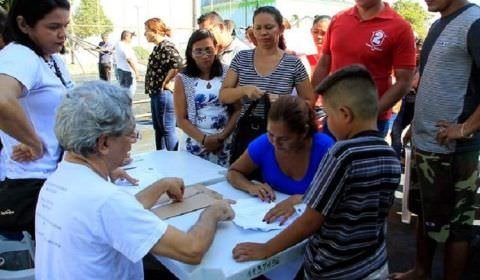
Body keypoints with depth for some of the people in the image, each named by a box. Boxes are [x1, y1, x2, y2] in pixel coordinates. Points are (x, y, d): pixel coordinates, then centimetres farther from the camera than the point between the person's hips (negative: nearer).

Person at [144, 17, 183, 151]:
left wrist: (166, 83, -20)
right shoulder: (158, 46, 14)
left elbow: (178, 64, -32)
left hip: (163, 94, -11)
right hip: (156, 93, 11)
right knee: (158, 128, 18)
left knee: (168, 129, -2)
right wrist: (153, 89, 12)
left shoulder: (166, 46, -16)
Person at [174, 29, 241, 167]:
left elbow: (238, 110, 0)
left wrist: (221, 137, -9)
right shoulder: (182, 79, 2)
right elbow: (182, 119, 0)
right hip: (197, 144, 0)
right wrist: (204, 139, -11)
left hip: (227, 143, 0)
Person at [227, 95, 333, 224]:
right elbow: (233, 173, 5)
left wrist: (300, 200, -32)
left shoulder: (324, 148, -16)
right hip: (270, 217, 2)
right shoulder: (263, 144, -8)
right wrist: (251, 186, -14)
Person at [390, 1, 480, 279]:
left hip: (450, 149, -9)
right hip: (424, 142, 9)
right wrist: (418, 125, 14)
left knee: (454, 225, 6)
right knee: (426, 214, 21)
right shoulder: (439, 25, 12)